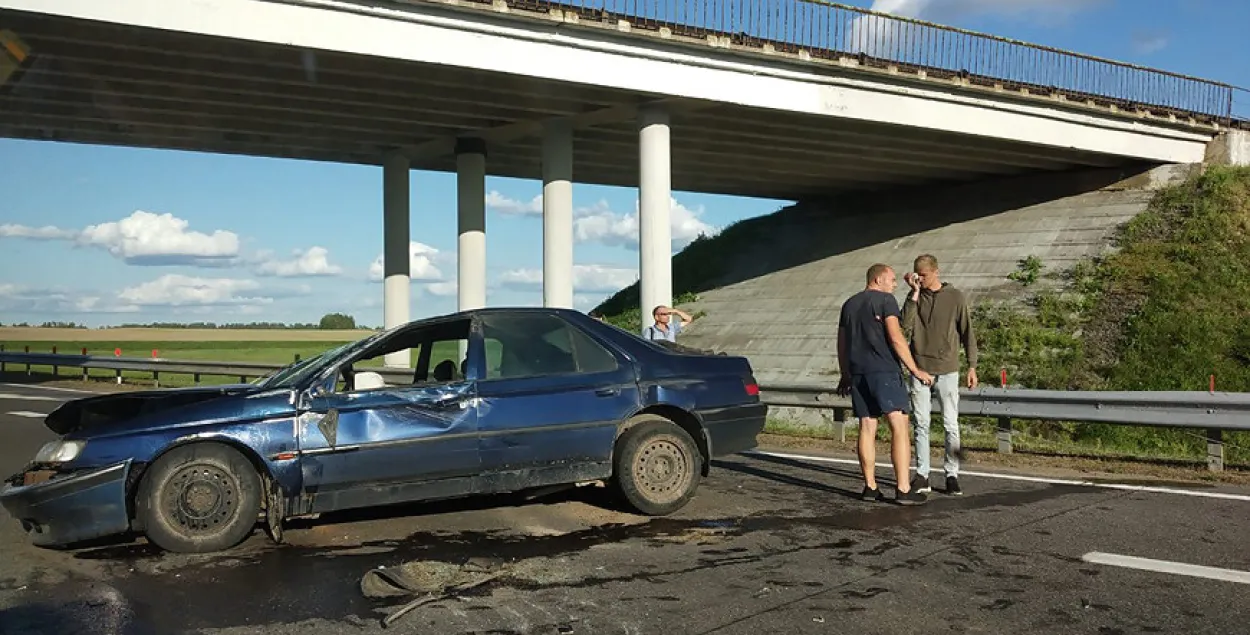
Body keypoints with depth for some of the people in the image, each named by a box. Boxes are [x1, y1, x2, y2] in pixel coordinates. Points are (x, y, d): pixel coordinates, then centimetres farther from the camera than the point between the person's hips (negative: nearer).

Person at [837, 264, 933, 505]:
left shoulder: (849, 304, 18)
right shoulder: (885, 300, -3)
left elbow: (842, 343, 20)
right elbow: (895, 338, -12)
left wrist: (845, 375, 29)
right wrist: (915, 370, -11)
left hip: (857, 374, 7)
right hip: (884, 371, -7)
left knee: (867, 429, 8)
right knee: (899, 427, -6)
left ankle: (870, 487, 9)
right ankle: (903, 489, -10)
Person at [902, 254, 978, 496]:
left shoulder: (955, 297, 1)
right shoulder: (916, 298, 6)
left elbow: (967, 333, 4)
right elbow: (905, 325, -10)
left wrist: (972, 366, 1)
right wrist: (915, 293, -12)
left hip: (947, 370, -2)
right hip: (920, 369, 2)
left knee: (951, 425, 2)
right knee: (921, 424, 5)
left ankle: (952, 475, 10)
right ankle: (921, 475, 10)